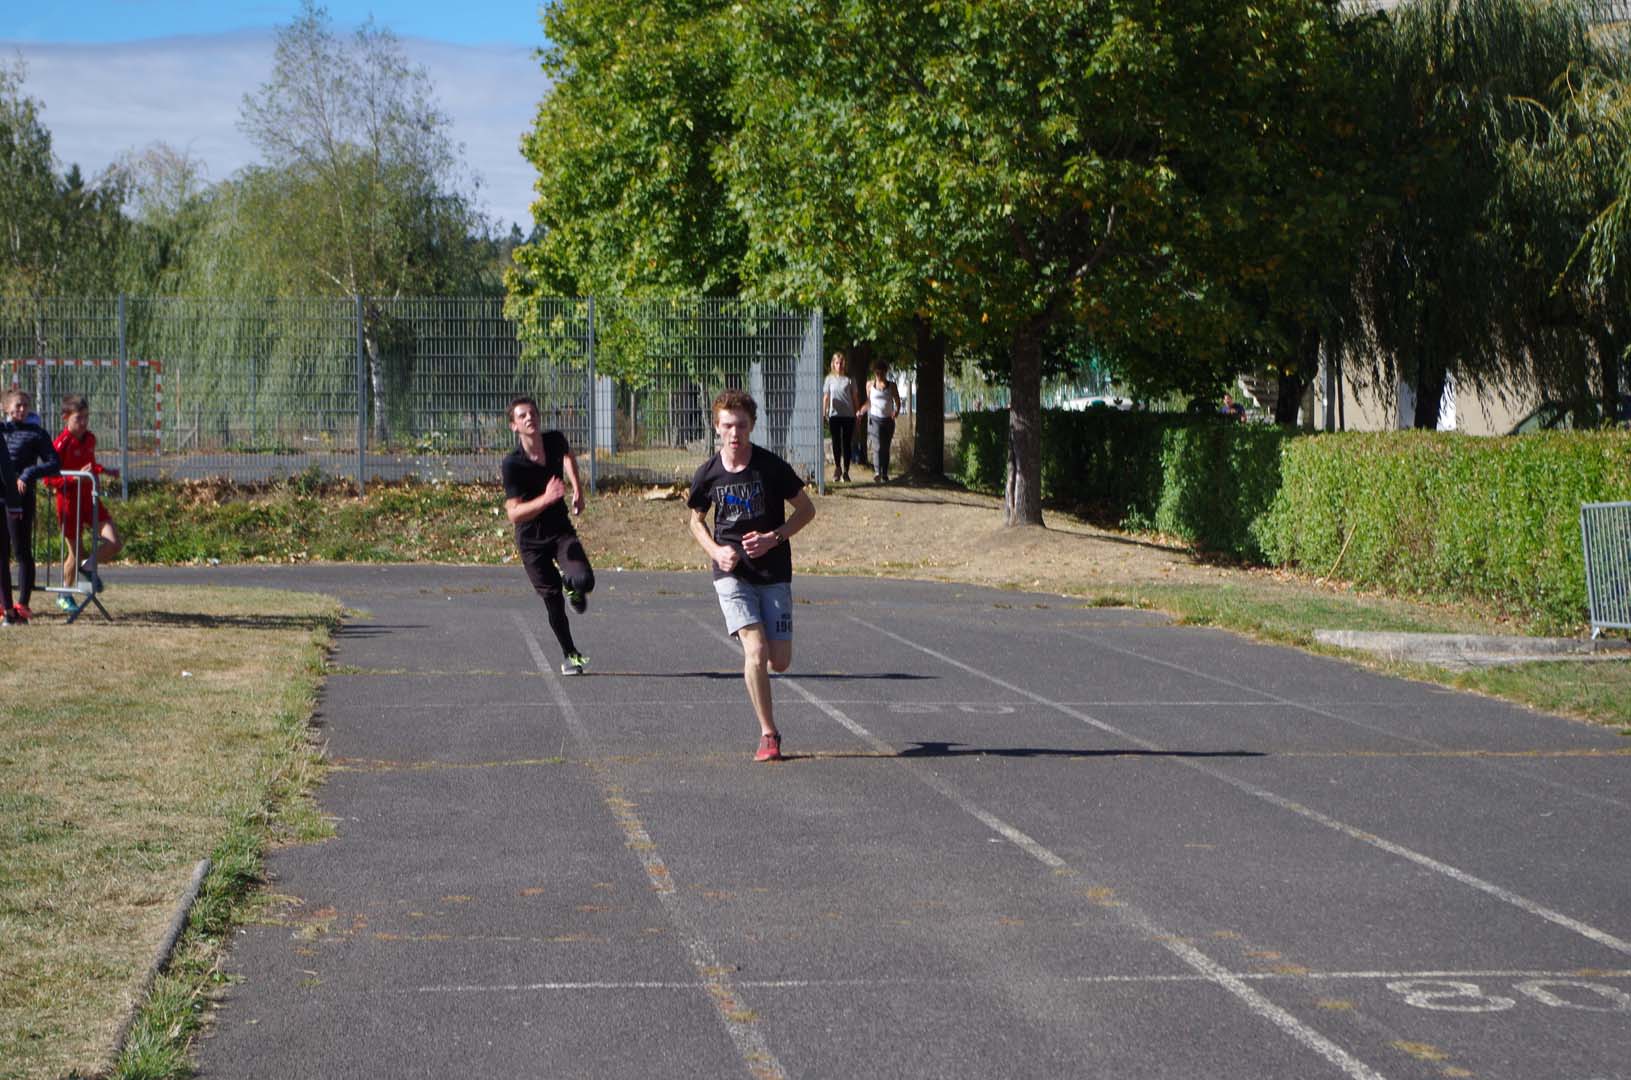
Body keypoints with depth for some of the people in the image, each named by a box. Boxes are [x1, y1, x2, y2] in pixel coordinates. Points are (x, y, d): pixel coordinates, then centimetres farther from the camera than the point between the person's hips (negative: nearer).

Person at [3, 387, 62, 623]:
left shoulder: (36, 433, -1)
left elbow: (54, 465, -5)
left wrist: (29, 474, -16)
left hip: (20, 497, -5)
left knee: (21, 551, -3)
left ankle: (23, 604, 0)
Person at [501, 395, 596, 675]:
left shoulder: (555, 440, -7)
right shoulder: (512, 464, -20)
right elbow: (514, 514, -25)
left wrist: (578, 490, 15)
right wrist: (546, 499, -37)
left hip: (561, 530, 3)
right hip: (531, 540, -3)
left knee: (584, 581, -21)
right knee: (553, 600, 0)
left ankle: (572, 588, 19)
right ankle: (570, 655, 22)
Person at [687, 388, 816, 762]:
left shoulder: (772, 466, -8)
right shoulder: (707, 474, -3)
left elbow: (806, 509, 2)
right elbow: (697, 520, 14)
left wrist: (774, 537, -13)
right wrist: (716, 551, -5)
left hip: (774, 572, 0)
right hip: (732, 573, 0)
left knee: (779, 661, -1)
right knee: (756, 652, -18)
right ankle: (768, 734, -5)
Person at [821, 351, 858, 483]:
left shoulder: (849, 379, 3)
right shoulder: (830, 379, 7)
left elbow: (855, 398, 6)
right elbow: (826, 397, 9)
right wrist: (824, 413, 0)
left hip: (848, 415, -1)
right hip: (834, 414, 1)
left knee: (847, 443, 1)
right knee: (836, 442, 2)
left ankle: (845, 471, 6)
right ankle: (837, 468, 16)